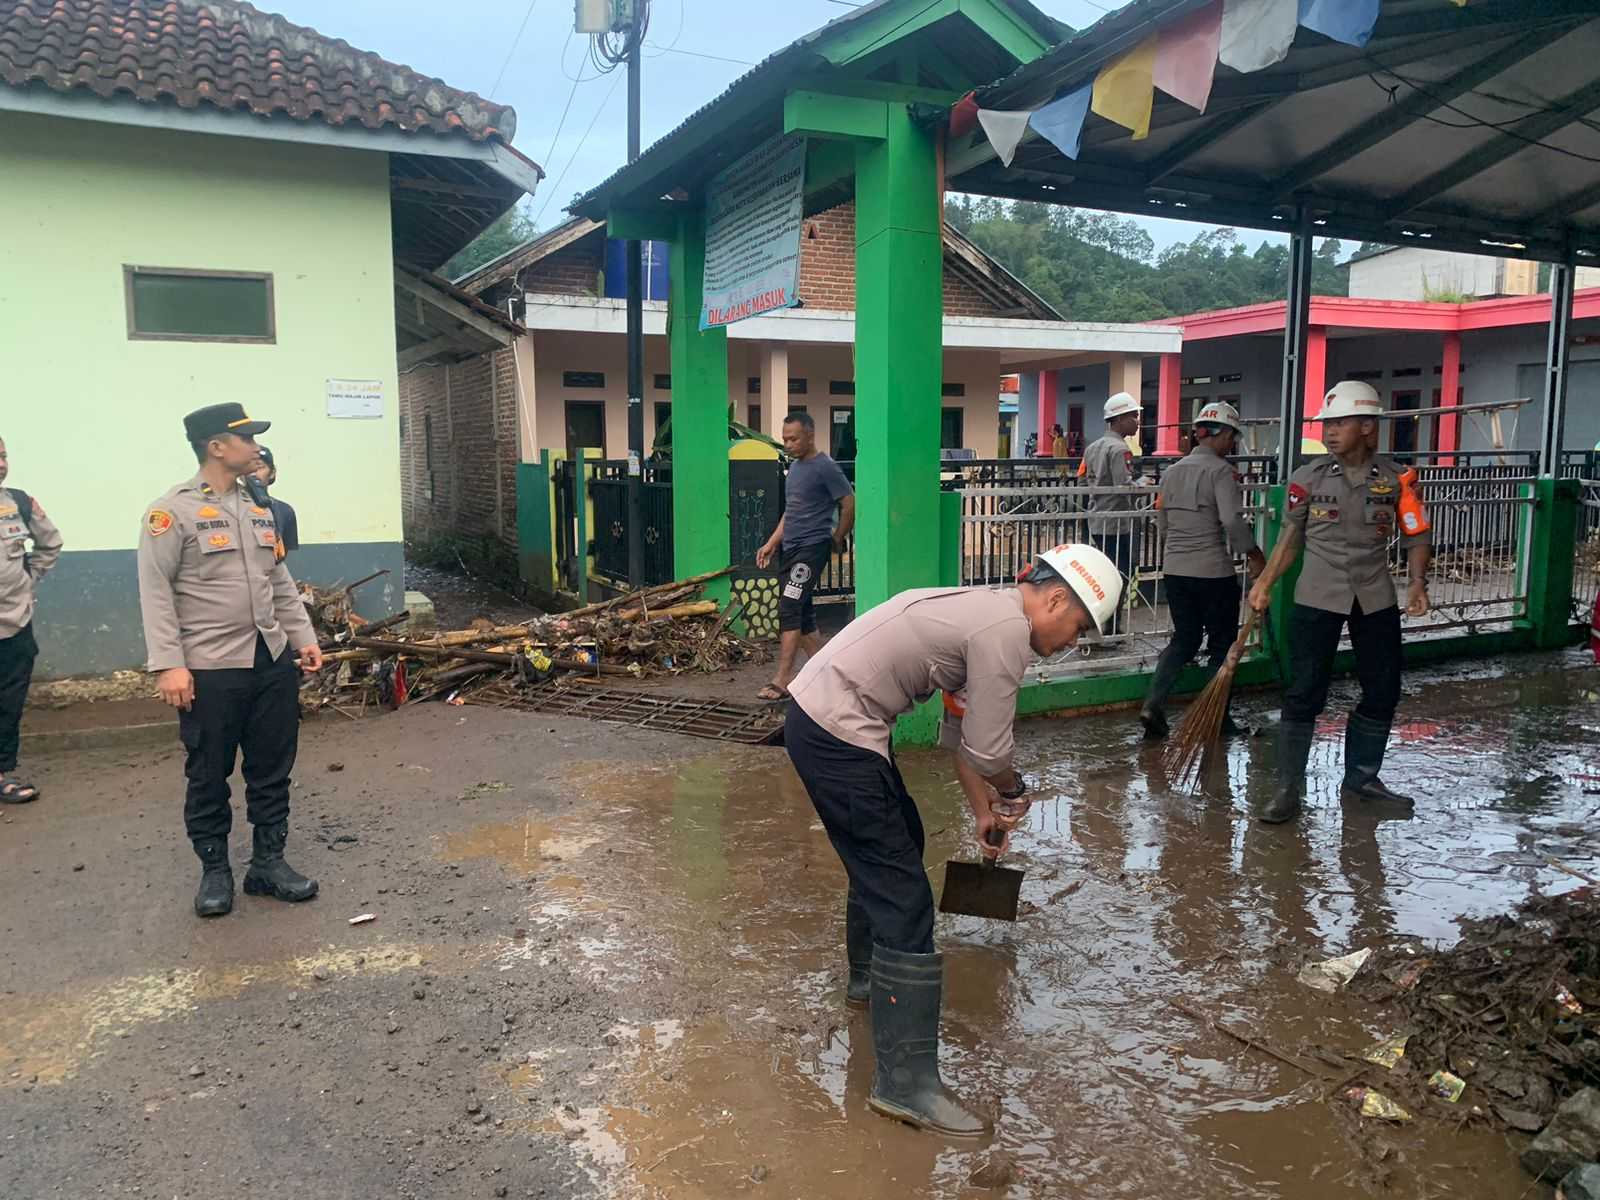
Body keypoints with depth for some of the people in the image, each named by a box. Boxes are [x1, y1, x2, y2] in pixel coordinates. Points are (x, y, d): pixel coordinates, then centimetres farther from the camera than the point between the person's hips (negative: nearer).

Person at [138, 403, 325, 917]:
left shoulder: (258, 509, 13)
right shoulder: (172, 511, -8)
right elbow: (156, 592, -12)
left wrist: (303, 638, 13)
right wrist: (168, 664, -17)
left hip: (272, 663, 6)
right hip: (210, 670, -6)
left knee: (272, 770, 11)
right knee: (209, 776, 6)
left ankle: (268, 862, 23)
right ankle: (214, 870, 21)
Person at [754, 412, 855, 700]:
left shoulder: (825, 468, -12)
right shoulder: (795, 466, 15)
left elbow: (849, 506, -10)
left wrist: (836, 541, 0)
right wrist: (771, 544, 15)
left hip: (811, 548, -9)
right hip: (789, 548, 9)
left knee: (789, 610, -14)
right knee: (802, 613, 11)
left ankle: (783, 680, -13)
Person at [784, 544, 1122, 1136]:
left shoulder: (986, 611, 15)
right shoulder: (1007, 631, -16)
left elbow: (961, 733, 23)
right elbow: (989, 752, -13)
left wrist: (985, 812, 27)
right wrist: (1013, 792, 8)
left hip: (821, 713, 11)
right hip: (835, 735, -11)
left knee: (896, 843, 28)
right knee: (904, 898, -7)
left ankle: (870, 977, 48)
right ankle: (905, 1081, -3)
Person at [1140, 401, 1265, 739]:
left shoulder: (1172, 471, 10)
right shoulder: (1221, 470, -11)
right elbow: (1232, 520, -23)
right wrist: (1254, 554, -11)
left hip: (1174, 570, 6)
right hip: (1214, 572, -6)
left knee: (1184, 639, 16)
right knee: (1222, 643, 10)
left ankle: (1153, 704, -1)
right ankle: (1217, 717, 17)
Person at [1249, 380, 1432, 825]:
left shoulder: (1394, 479, -2)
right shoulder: (1308, 478, -3)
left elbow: (1416, 536, 4)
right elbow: (1291, 538, 5)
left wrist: (1418, 581, -12)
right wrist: (1265, 583, -5)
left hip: (1376, 600, 2)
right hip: (1317, 599, -2)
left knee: (1383, 693, 11)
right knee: (1304, 694, -4)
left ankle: (1361, 779, 29)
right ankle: (1288, 789, 5)